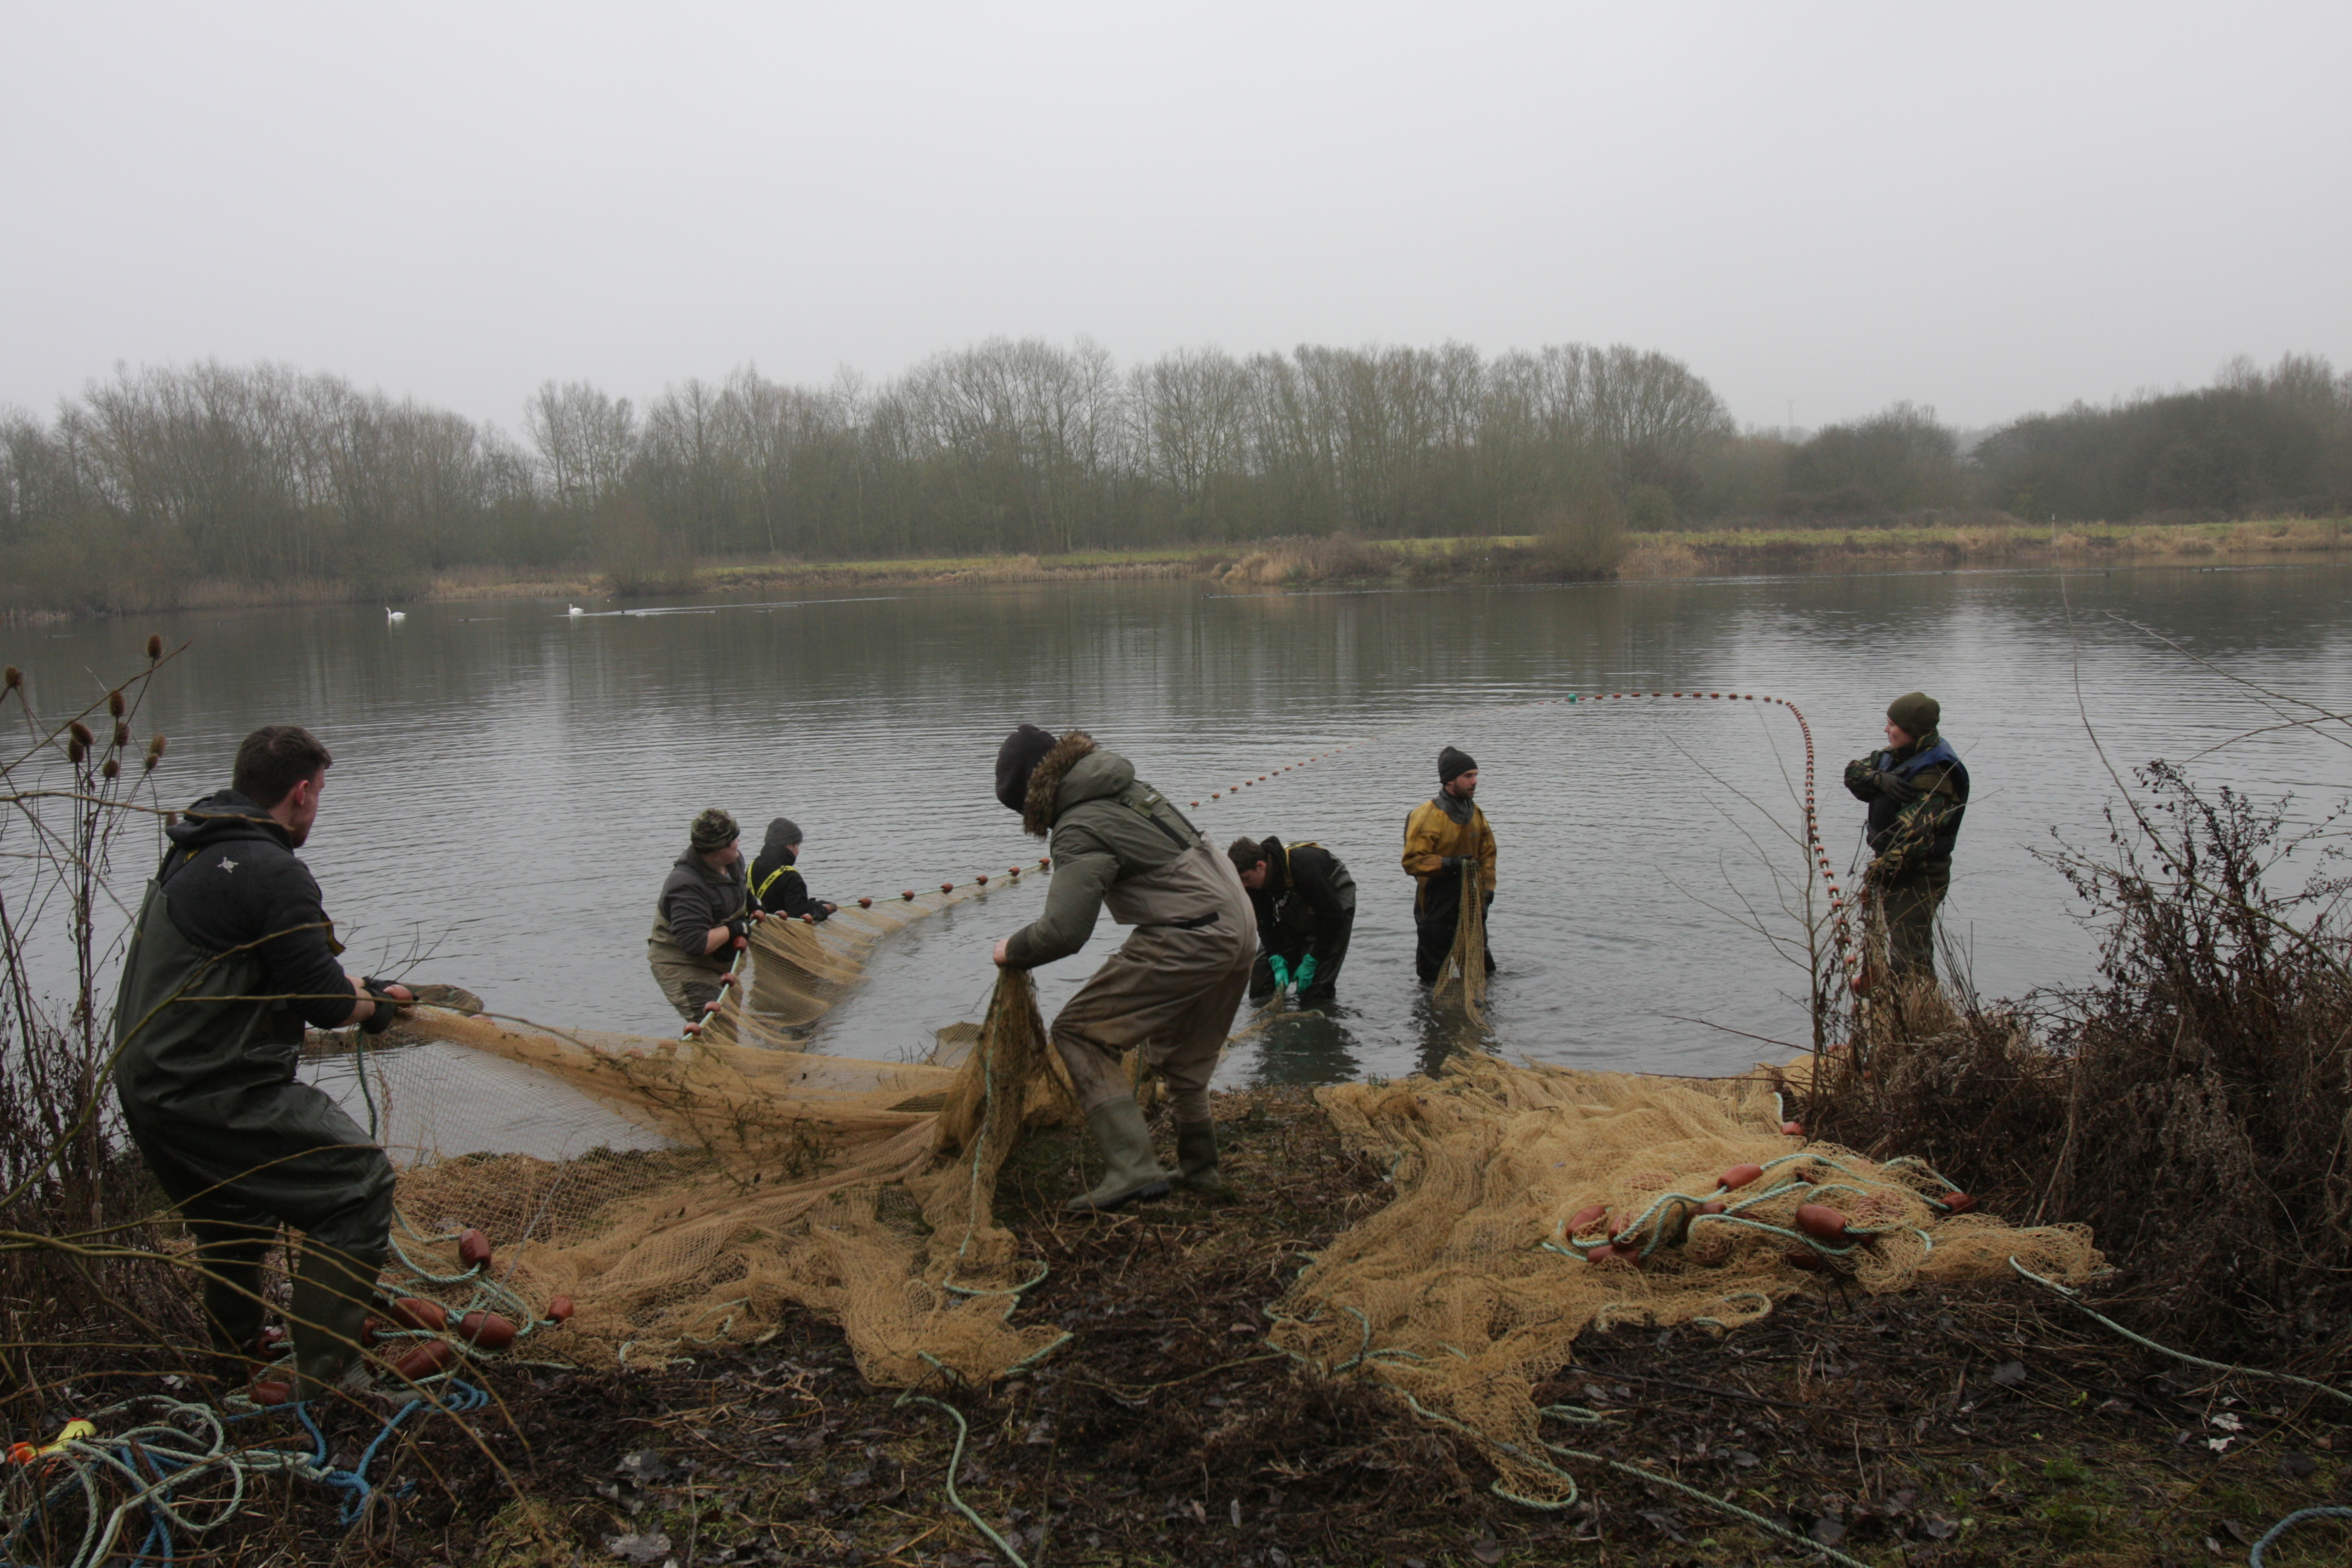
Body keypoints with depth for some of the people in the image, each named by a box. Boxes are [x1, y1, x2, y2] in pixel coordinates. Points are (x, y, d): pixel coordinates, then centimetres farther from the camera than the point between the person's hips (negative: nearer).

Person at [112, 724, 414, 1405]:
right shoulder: (272, 871, -19)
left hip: (146, 1087, 10)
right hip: (216, 1094, -10)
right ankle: (319, 1380, -5)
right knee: (357, 1182, -4)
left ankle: (234, 1368, 45)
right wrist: (370, 1008, 4)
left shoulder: (189, 856, 12)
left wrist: (361, 988, 26)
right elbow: (322, 1001, -18)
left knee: (235, 1216, 29)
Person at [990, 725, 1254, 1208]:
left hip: (1187, 940, -9)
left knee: (1079, 1033, -4)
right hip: (1240, 929, 9)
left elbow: (1063, 932, -21)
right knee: (1184, 1060, 26)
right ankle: (1201, 1170, 35)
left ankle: (1132, 1169, -11)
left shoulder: (1079, 830, -13)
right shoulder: (1128, 787, 13)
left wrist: (1013, 950, -2)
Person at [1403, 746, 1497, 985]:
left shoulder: (1475, 813, 7)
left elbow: (1487, 853, 18)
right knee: (1434, 981, 3)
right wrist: (1449, 864, -27)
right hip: (1436, 906, -7)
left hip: (1469, 902, 7)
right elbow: (1413, 861, -18)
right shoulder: (1427, 815, -16)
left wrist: (1487, 887, 7)